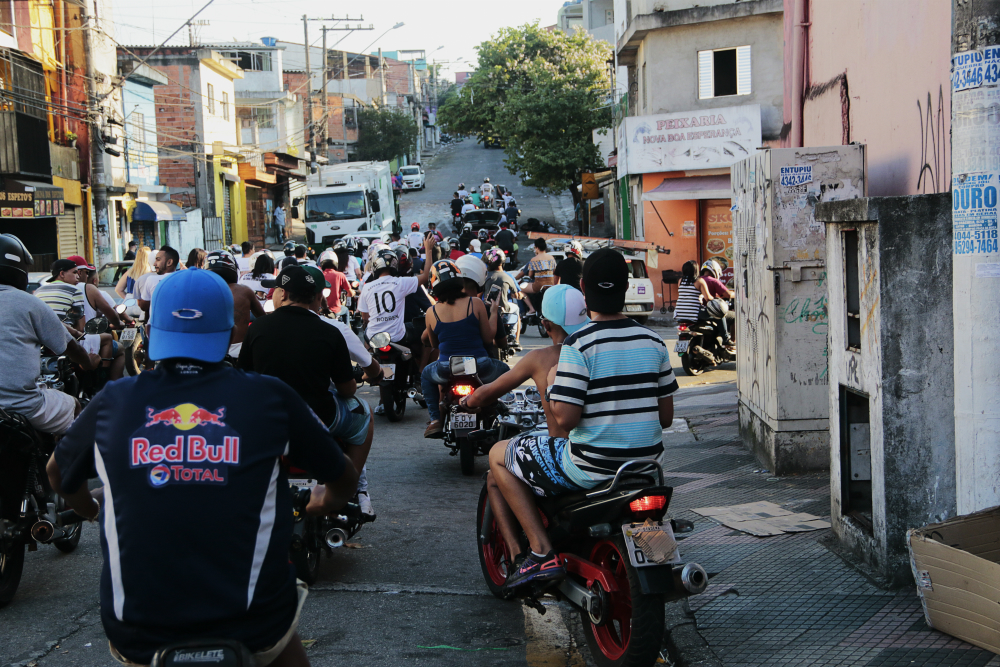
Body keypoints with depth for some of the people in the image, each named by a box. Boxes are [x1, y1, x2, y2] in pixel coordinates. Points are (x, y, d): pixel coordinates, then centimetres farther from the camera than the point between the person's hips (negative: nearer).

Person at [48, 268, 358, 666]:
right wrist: (324, 505, 33)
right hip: (251, 631, -1)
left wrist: (90, 511, 41)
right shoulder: (269, 397, -3)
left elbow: (57, 472, 20)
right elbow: (343, 478, 10)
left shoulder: (113, 402, 0)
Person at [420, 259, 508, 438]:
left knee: (426, 374, 35)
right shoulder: (476, 303, -7)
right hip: (480, 368, -1)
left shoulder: (431, 312, -2)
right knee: (504, 370, 31)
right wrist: (493, 312, 12)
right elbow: (488, 338, -1)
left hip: (446, 372, 1)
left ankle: (435, 419, 20)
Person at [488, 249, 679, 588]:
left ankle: (541, 551, 4)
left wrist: (553, 384, -1)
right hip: (645, 465, 7)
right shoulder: (653, 342, 2)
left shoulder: (578, 344, -17)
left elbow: (565, 419, -20)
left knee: (498, 455, 14)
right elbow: (666, 417, 7)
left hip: (591, 468, -6)